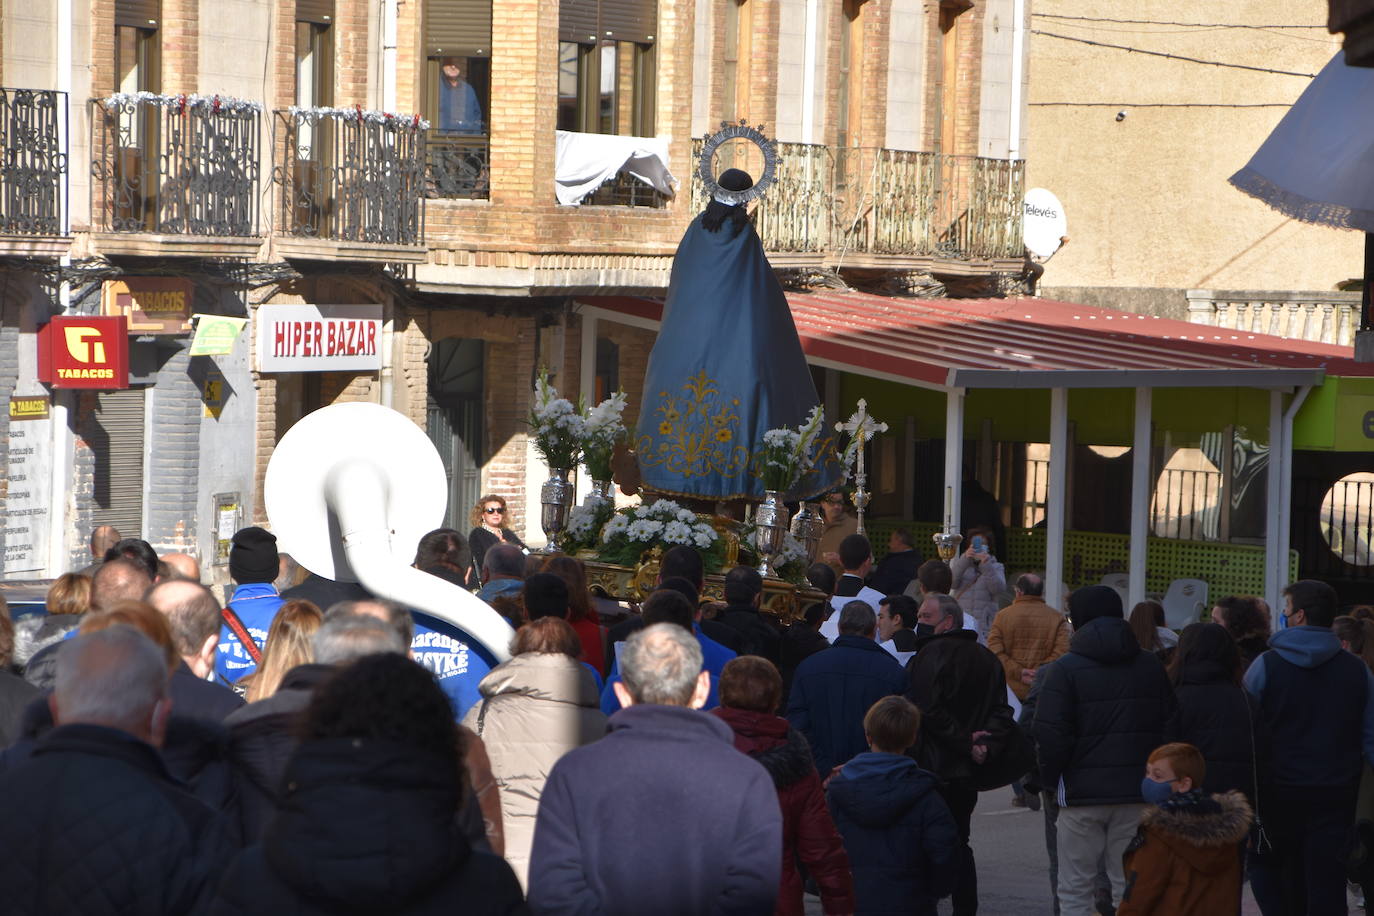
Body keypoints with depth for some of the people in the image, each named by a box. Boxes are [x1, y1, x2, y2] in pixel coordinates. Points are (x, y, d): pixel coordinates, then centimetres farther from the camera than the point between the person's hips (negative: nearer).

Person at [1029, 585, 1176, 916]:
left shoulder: (1065, 669, -8)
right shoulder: (1151, 666, 7)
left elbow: (1049, 735, -13)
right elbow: (1169, 725, 8)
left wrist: (1051, 778, 1)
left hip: (1082, 790, -4)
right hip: (1138, 790, 4)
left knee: (1075, 889, 4)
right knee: (1130, 887, 9)